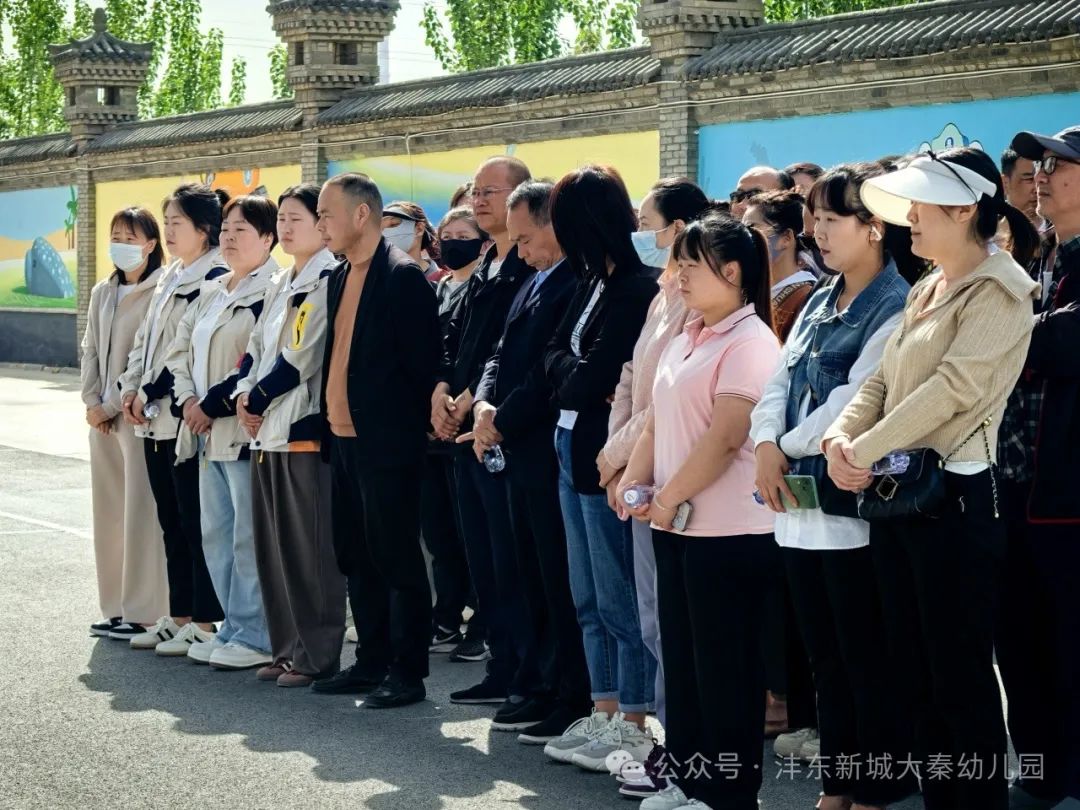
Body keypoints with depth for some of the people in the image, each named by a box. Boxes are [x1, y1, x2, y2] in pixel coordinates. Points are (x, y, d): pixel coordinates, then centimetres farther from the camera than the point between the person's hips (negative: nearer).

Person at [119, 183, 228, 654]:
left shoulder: (215, 278, -11)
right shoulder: (171, 277, 17)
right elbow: (146, 339, 20)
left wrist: (151, 394, -13)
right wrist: (131, 387, 6)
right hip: (155, 419, 9)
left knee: (196, 522, -4)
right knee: (171, 522, 12)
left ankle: (204, 624, 2)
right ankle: (179, 616, 19)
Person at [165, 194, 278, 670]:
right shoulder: (211, 293, 19)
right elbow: (180, 348, 18)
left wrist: (214, 404, -15)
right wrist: (188, 399, 0)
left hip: (244, 431, -9)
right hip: (208, 434, 9)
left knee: (248, 536, -7)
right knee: (216, 534, 13)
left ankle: (254, 637, -1)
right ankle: (233, 628, 21)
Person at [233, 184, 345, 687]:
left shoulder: (329, 282, -8)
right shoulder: (278, 285, 19)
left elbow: (301, 358, -14)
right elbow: (257, 348, 17)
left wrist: (257, 400, -6)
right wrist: (245, 394, 0)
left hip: (305, 427, -9)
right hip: (265, 429, 9)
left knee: (310, 547, -5)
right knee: (272, 543, 11)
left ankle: (316, 655, 1)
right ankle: (286, 648, 19)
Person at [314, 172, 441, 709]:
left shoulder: (402, 276, -13)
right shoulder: (339, 277, 14)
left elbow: (421, 363, -14)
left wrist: (409, 429, -13)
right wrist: (329, 423, 14)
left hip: (385, 443, -9)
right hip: (343, 439, 9)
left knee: (396, 559, -2)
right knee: (356, 558, 15)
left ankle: (407, 673, 5)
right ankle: (372, 662, 25)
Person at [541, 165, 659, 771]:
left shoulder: (642, 289, -16)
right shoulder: (595, 283, 12)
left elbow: (592, 378, -19)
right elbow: (556, 353, 10)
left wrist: (572, 382, 0)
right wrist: (579, 378, -7)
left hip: (606, 457, -9)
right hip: (574, 450, 9)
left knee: (619, 599, -1)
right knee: (590, 599, 14)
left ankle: (633, 726, 8)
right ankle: (603, 714, 23)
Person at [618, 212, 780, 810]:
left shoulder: (748, 341, -13)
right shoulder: (684, 340, 15)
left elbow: (726, 436, -20)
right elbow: (657, 424, 17)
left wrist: (668, 497, -16)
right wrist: (634, 482, 3)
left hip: (727, 531, -9)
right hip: (676, 526, 9)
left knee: (725, 664, -1)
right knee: (682, 655, 14)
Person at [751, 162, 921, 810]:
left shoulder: (896, 309, -10)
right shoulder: (820, 303, 15)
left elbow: (854, 401, -17)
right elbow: (779, 381, 9)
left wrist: (792, 446, -7)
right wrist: (767, 446, -8)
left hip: (853, 505, -8)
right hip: (799, 502, 8)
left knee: (868, 659, 1)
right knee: (826, 653, 15)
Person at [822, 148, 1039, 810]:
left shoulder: (998, 289, -12)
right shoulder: (927, 291, 16)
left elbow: (954, 387, -21)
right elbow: (882, 379, 12)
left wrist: (866, 452, -19)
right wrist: (842, 437, -7)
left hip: (954, 500, -9)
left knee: (961, 678, -2)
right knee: (916, 673, 14)